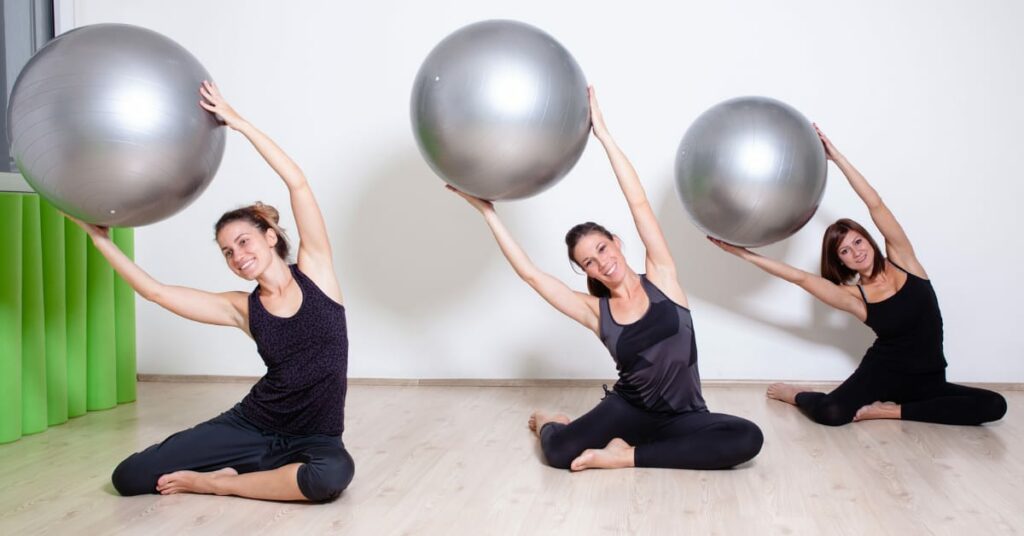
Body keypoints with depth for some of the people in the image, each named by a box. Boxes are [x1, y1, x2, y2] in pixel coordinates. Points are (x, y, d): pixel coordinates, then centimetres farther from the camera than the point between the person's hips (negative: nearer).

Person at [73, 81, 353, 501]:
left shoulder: (314, 270, -5)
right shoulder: (242, 308, 2)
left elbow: (297, 184, -15)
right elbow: (156, 292, 3)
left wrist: (238, 122, -19)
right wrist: (99, 237, 4)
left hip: (316, 438, -2)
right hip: (252, 424, 2)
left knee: (333, 474, -40)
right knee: (129, 477, -7)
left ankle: (217, 482, -14)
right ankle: (245, 471, 9)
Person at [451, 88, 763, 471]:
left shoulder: (660, 279, -4)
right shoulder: (596, 311, -1)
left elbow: (639, 204, -11)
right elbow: (529, 272, -5)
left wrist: (602, 132, -15)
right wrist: (487, 211, -4)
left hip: (682, 417, 1)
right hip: (630, 409, 0)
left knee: (748, 439, -30)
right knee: (558, 451, -26)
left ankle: (628, 456, -18)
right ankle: (548, 424, 12)